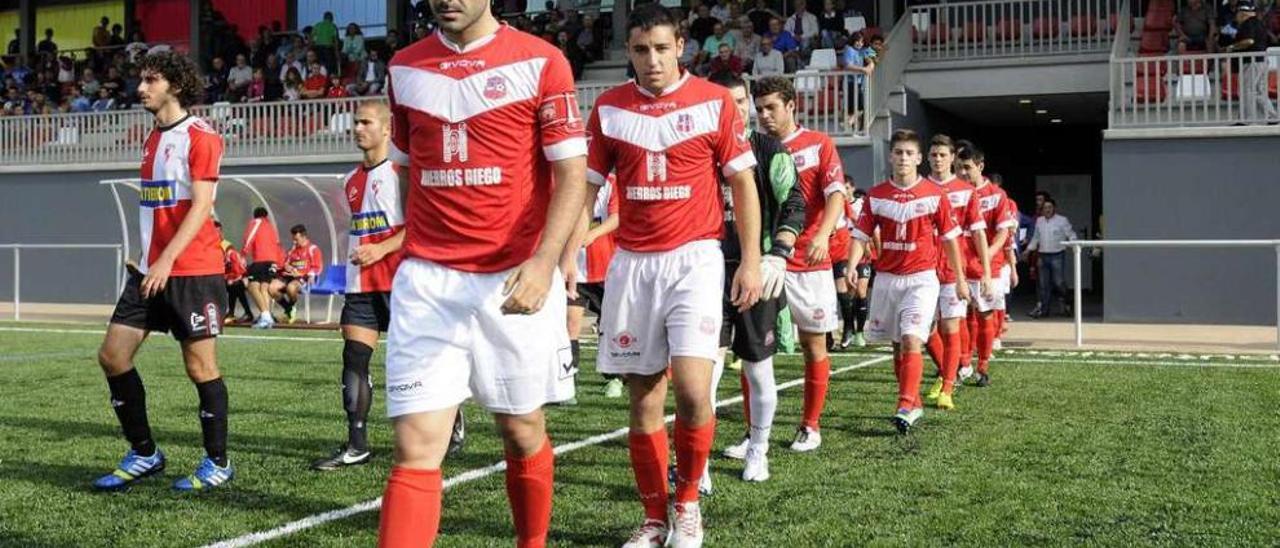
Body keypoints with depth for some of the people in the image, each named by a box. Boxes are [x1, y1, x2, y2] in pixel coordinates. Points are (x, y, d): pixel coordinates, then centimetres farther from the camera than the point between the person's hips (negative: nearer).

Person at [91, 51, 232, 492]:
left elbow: (200, 206, -16)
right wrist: (149, 260, 18)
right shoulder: (153, 139, 16)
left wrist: (167, 260, -23)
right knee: (112, 355, 3)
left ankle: (218, 463, 12)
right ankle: (144, 454, 15)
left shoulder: (200, 137, -9)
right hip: (151, 270, 8)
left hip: (193, 271, -8)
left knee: (200, 366, -1)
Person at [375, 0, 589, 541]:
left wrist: (545, 260, -22)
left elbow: (572, 174, -8)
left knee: (523, 430, 13)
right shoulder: (404, 68, 9)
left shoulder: (540, 62, -4)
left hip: (518, 280, -2)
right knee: (416, 446, -7)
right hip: (426, 279, 2)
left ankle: (533, 543, 35)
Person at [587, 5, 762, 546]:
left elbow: (742, 183, 4)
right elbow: (587, 185, 10)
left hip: (695, 258, -2)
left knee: (692, 390, -15)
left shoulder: (715, 101, 0)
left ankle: (687, 501, 9)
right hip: (631, 263, 3)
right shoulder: (608, 107, 6)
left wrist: (751, 260, -1)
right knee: (644, 399, 5)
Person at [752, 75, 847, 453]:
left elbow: (836, 196, -8)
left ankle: (810, 427, 17)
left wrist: (823, 235, -26)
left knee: (814, 345, 5)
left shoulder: (818, 144, 1)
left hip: (808, 264, -2)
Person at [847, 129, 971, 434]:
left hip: (921, 278, -3)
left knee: (911, 341, -17)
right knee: (897, 345, 10)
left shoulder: (935, 195, -2)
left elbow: (949, 240, 4)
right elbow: (861, 236, 2)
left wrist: (960, 280, 6)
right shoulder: (876, 196, 3)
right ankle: (914, 404, 24)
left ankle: (906, 406, -18)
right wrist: (851, 268, -14)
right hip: (886, 278, 3)